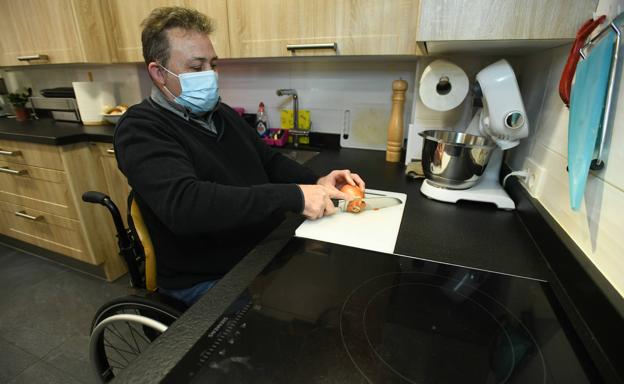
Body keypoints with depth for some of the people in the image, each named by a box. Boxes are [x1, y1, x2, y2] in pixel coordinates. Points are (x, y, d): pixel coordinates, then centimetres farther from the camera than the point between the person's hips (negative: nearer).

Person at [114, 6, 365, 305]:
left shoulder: (222, 113, 11)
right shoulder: (140, 129, -12)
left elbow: (269, 160, 13)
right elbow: (184, 204, -28)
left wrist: (316, 183, -7)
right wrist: (294, 196, -31)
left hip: (267, 249, 7)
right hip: (207, 279, -6)